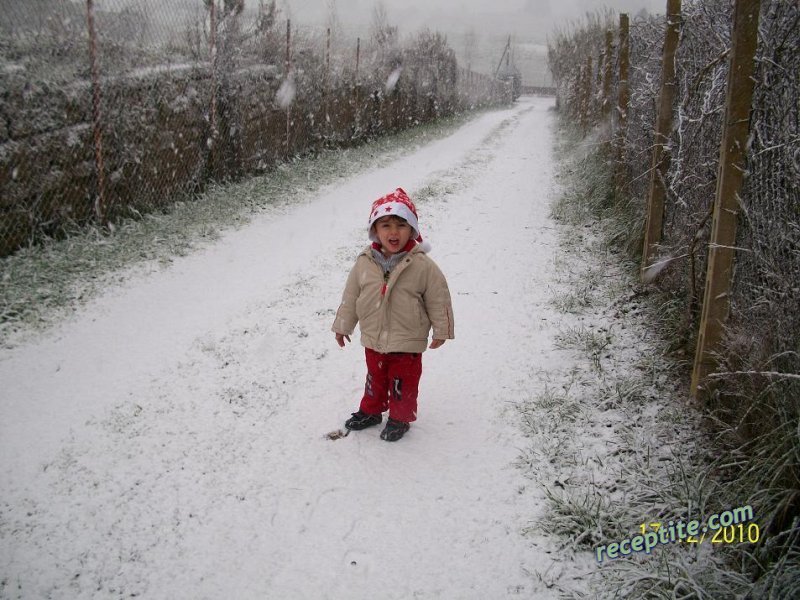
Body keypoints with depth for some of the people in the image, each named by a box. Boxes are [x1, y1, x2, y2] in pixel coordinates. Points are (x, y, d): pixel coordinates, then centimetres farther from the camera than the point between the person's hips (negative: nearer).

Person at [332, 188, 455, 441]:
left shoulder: (422, 265, -18)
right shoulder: (364, 263, -8)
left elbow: (439, 299, -8)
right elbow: (350, 297, 3)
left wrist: (441, 330, -2)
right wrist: (342, 326, 11)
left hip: (407, 343, -3)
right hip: (373, 340, 3)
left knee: (403, 383, 13)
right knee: (375, 379, 23)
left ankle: (400, 418, 34)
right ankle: (370, 411, 45)